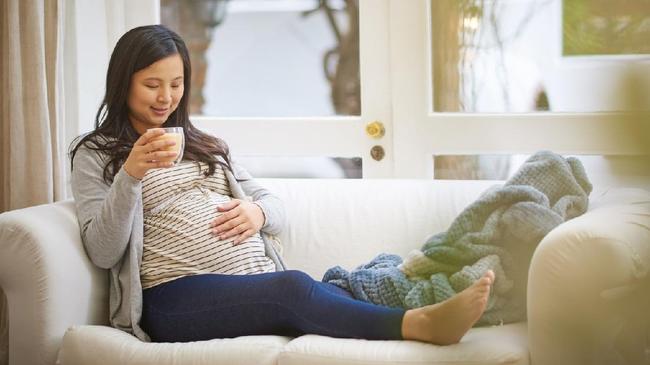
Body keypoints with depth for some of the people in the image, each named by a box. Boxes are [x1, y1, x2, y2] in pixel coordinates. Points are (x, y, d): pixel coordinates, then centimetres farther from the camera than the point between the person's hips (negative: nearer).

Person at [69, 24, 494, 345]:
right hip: (178, 296, -5)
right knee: (294, 287, -37)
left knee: (341, 299, -30)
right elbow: (103, 252, -1)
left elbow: (276, 209, 24)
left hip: (261, 284, 5)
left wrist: (258, 212, 0)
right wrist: (131, 174, -15)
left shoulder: (207, 146, 27)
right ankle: (423, 325, -57)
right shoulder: (95, 155, 12)